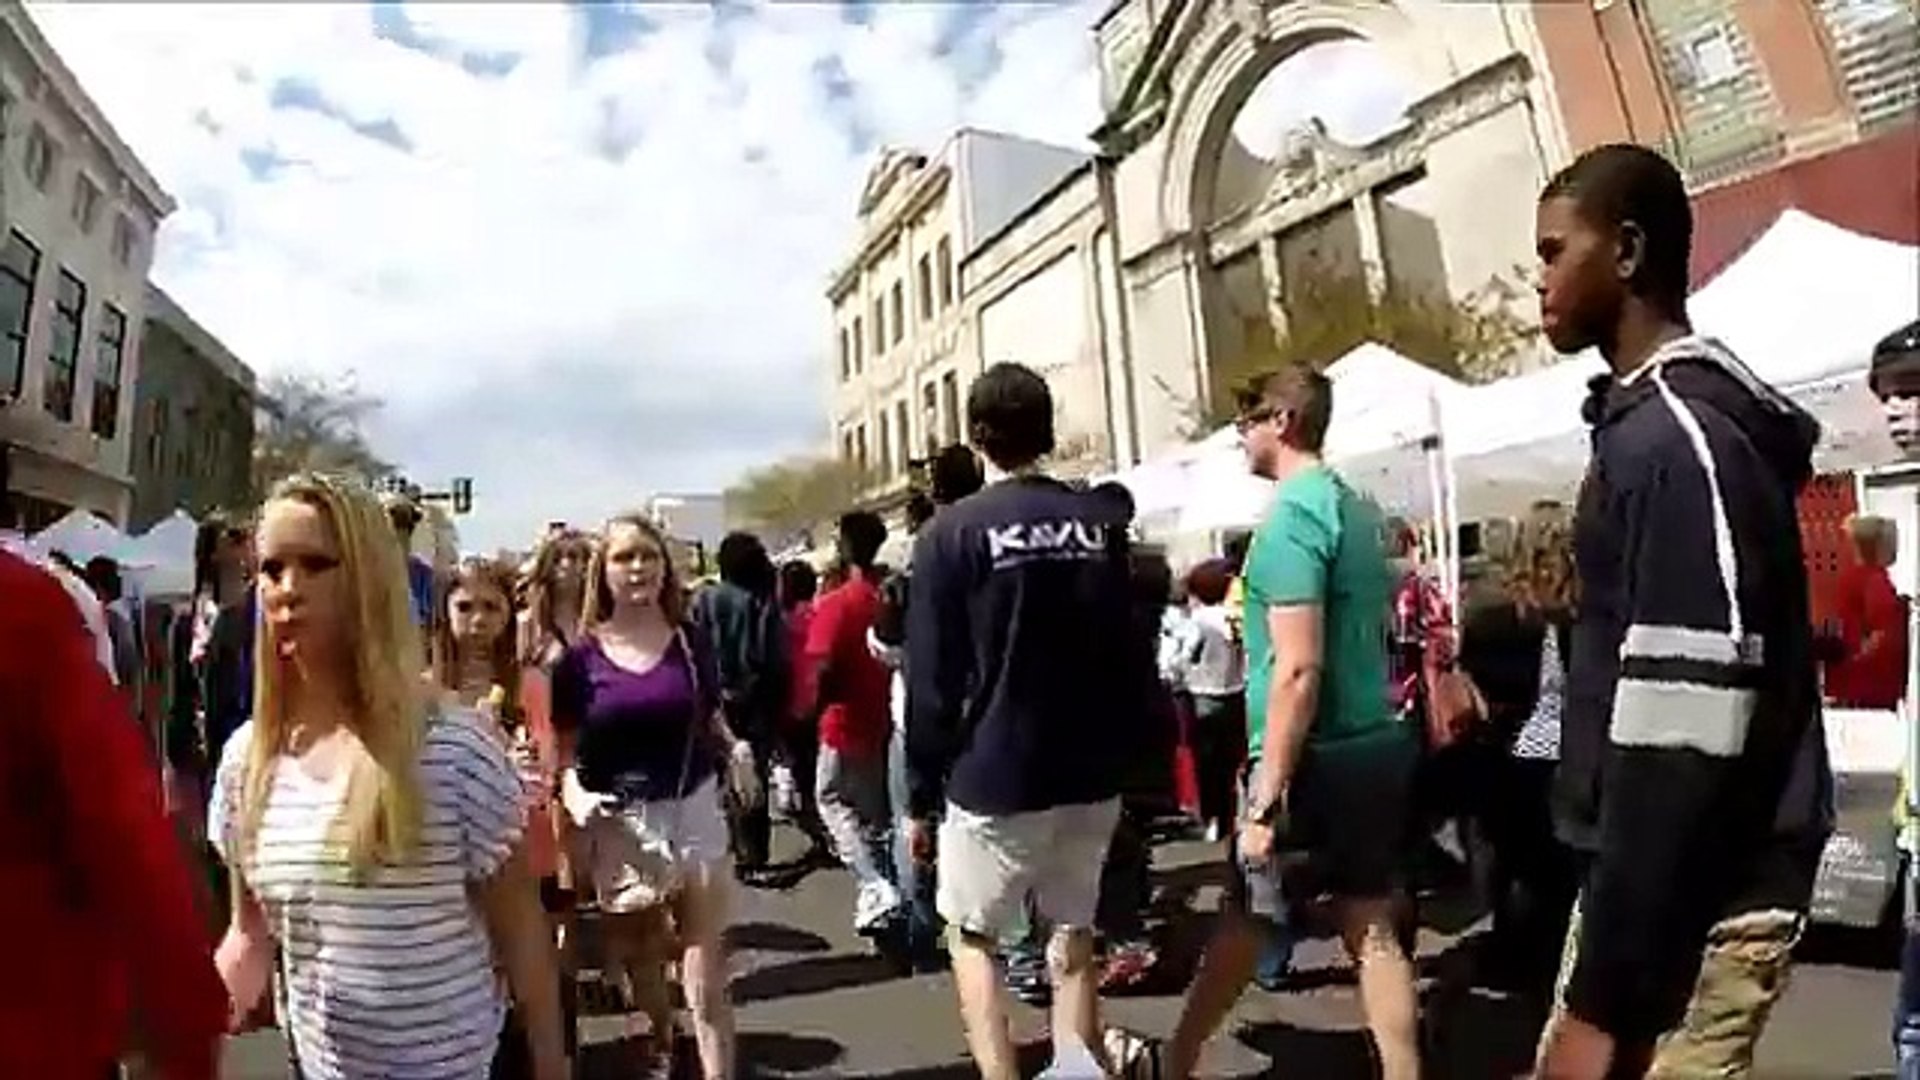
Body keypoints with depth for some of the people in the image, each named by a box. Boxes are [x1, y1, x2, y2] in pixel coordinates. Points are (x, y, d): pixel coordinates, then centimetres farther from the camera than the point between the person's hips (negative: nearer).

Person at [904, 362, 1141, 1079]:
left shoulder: (950, 533, -10)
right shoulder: (1102, 521, 3)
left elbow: (932, 682, -11)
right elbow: (1131, 655, 7)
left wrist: (921, 794, -1)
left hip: (994, 779, -4)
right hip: (1092, 774, 4)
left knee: (971, 936, 15)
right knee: (1073, 934, 18)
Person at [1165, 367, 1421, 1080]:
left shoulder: (1292, 514, -16)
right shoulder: (1358, 508, 12)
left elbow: (1299, 668, -23)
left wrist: (1266, 798, -21)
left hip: (1317, 756, -8)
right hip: (1378, 743, 8)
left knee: (1246, 915, 8)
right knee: (1372, 928, 13)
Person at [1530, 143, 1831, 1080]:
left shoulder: (1670, 438, -19)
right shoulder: (1670, 421, 13)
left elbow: (1683, 738, -24)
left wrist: (1602, 1000, -22)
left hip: (1693, 896, -9)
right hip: (1667, 876, 10)